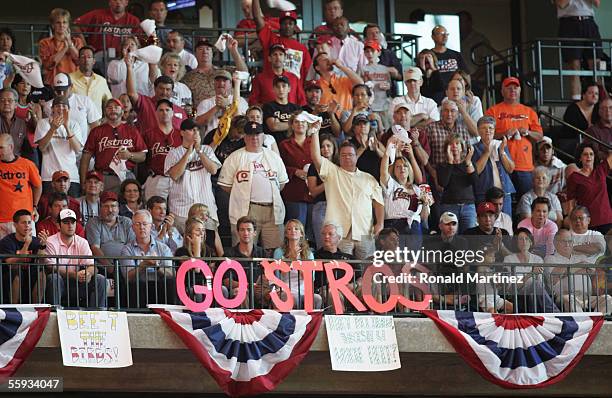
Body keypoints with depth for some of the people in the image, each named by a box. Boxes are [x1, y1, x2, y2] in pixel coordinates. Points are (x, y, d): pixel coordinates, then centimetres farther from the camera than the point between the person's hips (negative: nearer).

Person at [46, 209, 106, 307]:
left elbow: (92, 266, 2)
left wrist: (88, 273, -25)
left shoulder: (82, 242, 10)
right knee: (53, 278, -36)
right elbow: (52, 268, -14)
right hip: (59, 284, -4)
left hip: (77, 284, 4)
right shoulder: (51, 242, -4)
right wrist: (74, 275, -27)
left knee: (100, 279, -16)